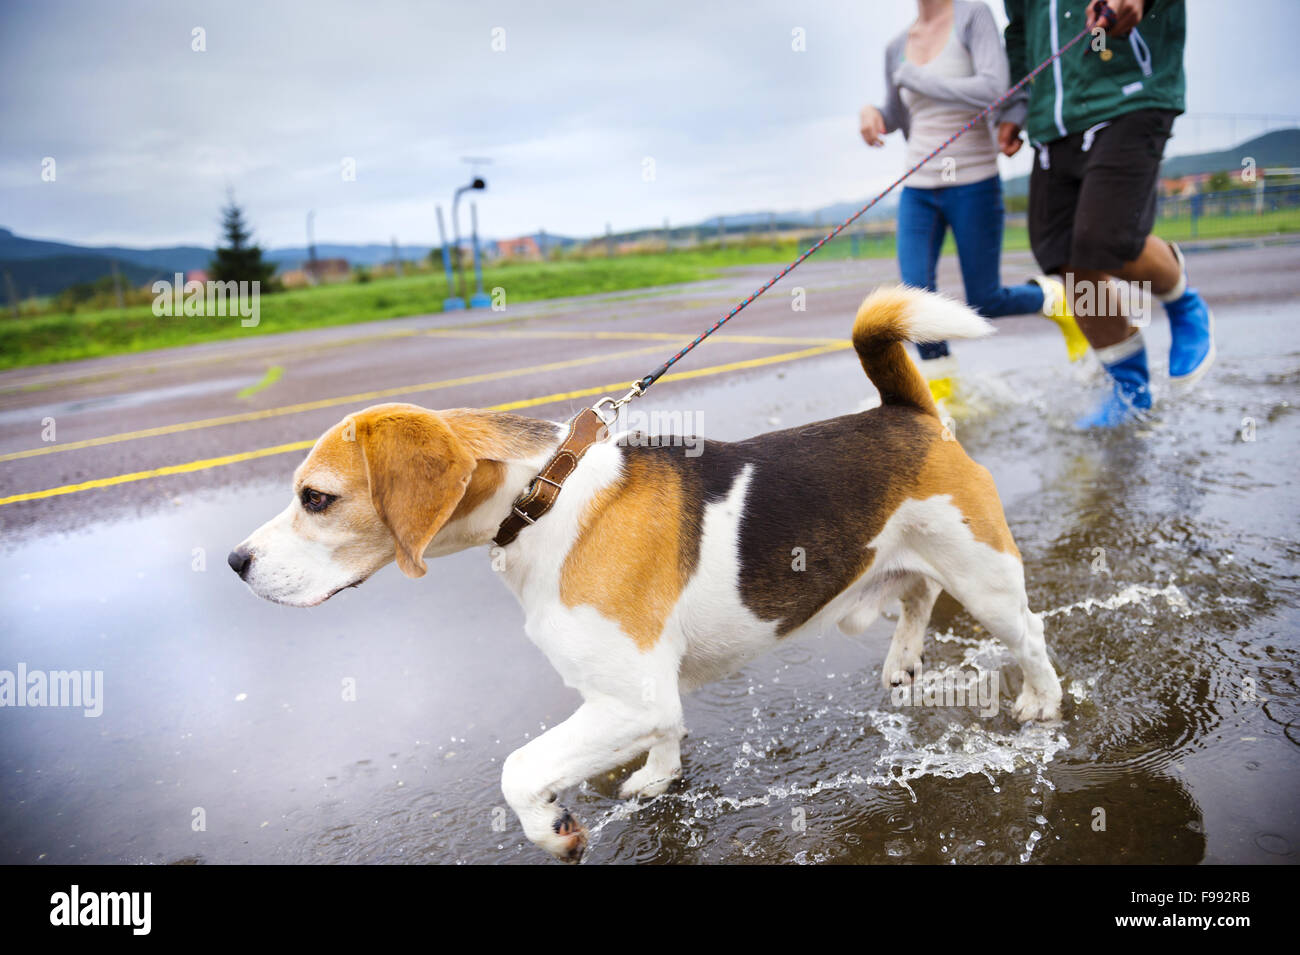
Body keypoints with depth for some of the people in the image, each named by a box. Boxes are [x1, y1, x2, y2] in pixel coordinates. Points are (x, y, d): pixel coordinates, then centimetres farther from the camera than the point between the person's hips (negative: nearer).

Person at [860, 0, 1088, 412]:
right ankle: (939, 384, 9)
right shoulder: (897, 47, 7)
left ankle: (1053, 298, 33)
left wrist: (914, 77, -18)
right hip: (918, 190, 4)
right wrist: (872, 113, -2)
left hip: (973, 187, -4)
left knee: (985, 304, 2)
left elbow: (994, 91, -23)